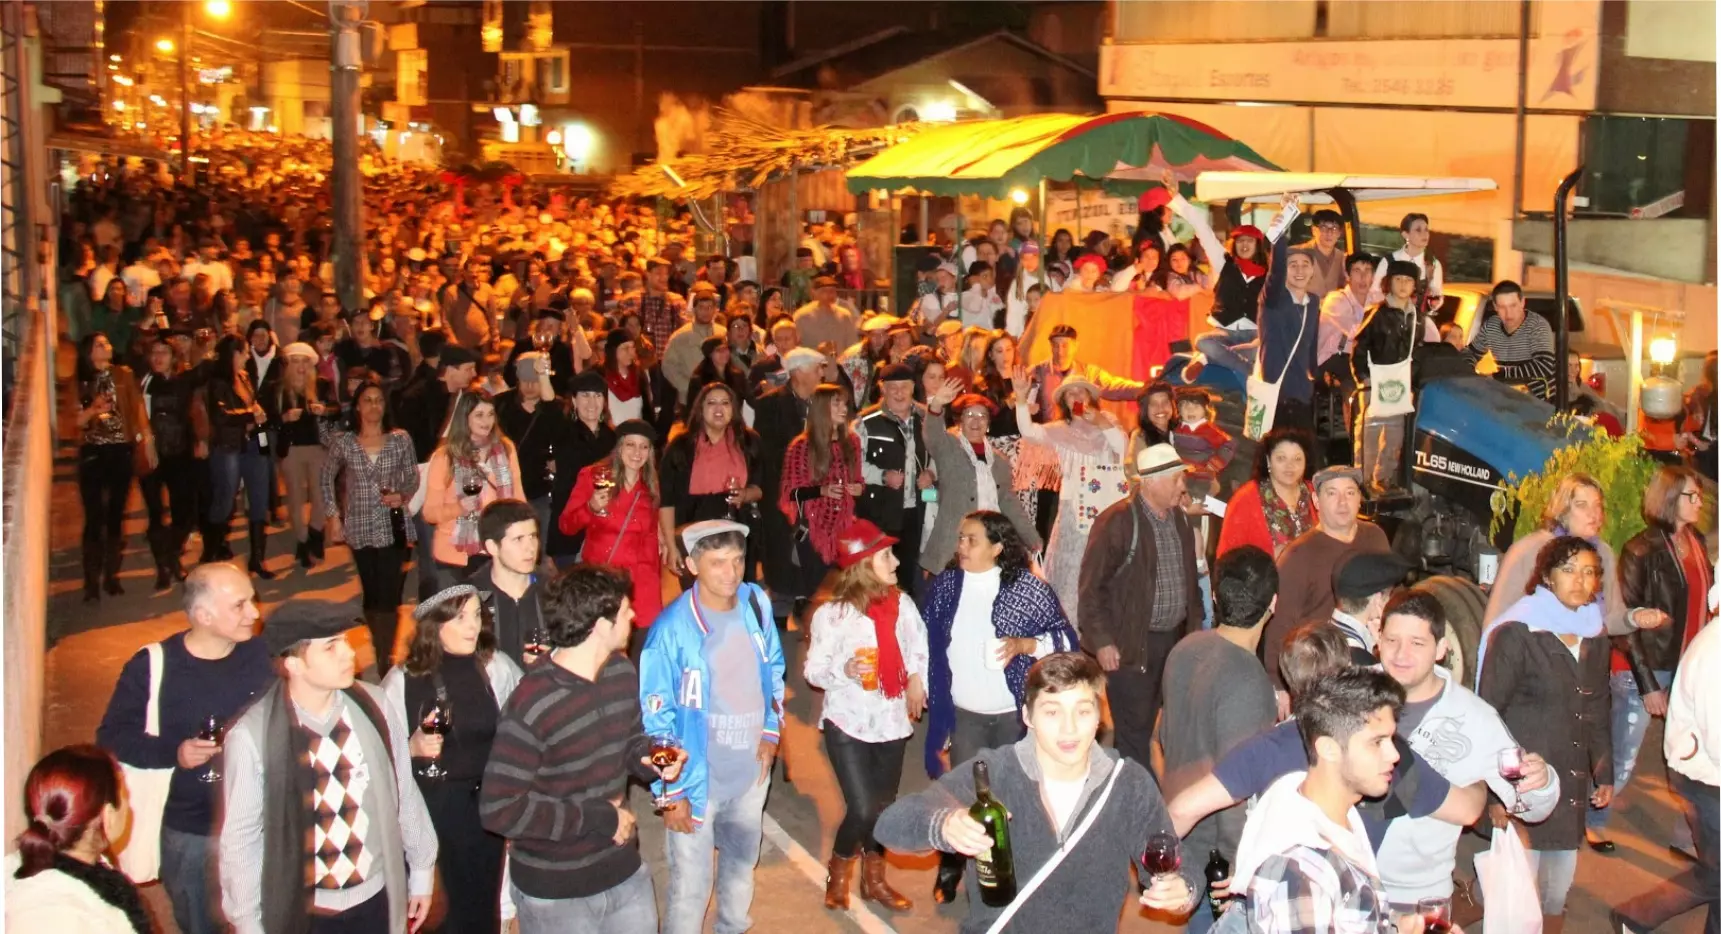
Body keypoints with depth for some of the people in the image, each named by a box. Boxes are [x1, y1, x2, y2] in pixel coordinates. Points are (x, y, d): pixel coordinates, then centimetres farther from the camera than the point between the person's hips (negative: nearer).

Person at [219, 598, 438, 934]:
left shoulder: (374, 706, -10)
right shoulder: (251, 736, -19)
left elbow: (405, 794, 2)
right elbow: (241, 840, -9)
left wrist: (421, 870, 10)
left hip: (379, 900, 3)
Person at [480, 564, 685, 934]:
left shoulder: (622, 672, -1)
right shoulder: (532, 706, -25)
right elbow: (498, 809, -24)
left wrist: (651, 760, -7)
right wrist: (597, 817, -21)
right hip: (554, 894, -6)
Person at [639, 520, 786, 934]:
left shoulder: (757, 604, -6)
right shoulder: (672, 629, -21)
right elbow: (656, 717, -16)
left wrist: (771, 730, 3)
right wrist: (671, 792, -14)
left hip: (751, 770, 6)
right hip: (696, 779, -5)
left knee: (742, 864, 25)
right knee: (691, 886, 4)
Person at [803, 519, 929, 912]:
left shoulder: (901, 603, -4)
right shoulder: (832, 613, -14)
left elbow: (919, 648, 12)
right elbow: (813, 670, -9)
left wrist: (917, 678, -4)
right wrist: (844, 670, -27)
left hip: (891, 719, 4)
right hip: (848, 722, -4)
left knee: (884, 805, 14)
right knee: (862, 809, -10)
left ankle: (874, 879, 37)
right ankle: (837, 874, 20)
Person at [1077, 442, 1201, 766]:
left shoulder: (1180, 519, 10)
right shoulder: (1117, 522, -13)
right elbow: (1091, 587, -13)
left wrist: (1194, 627, 15)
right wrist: (1102, 641, -15)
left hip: (1176, 640, 7)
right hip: (1132, 645, -7)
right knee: (1135, 731, -1)